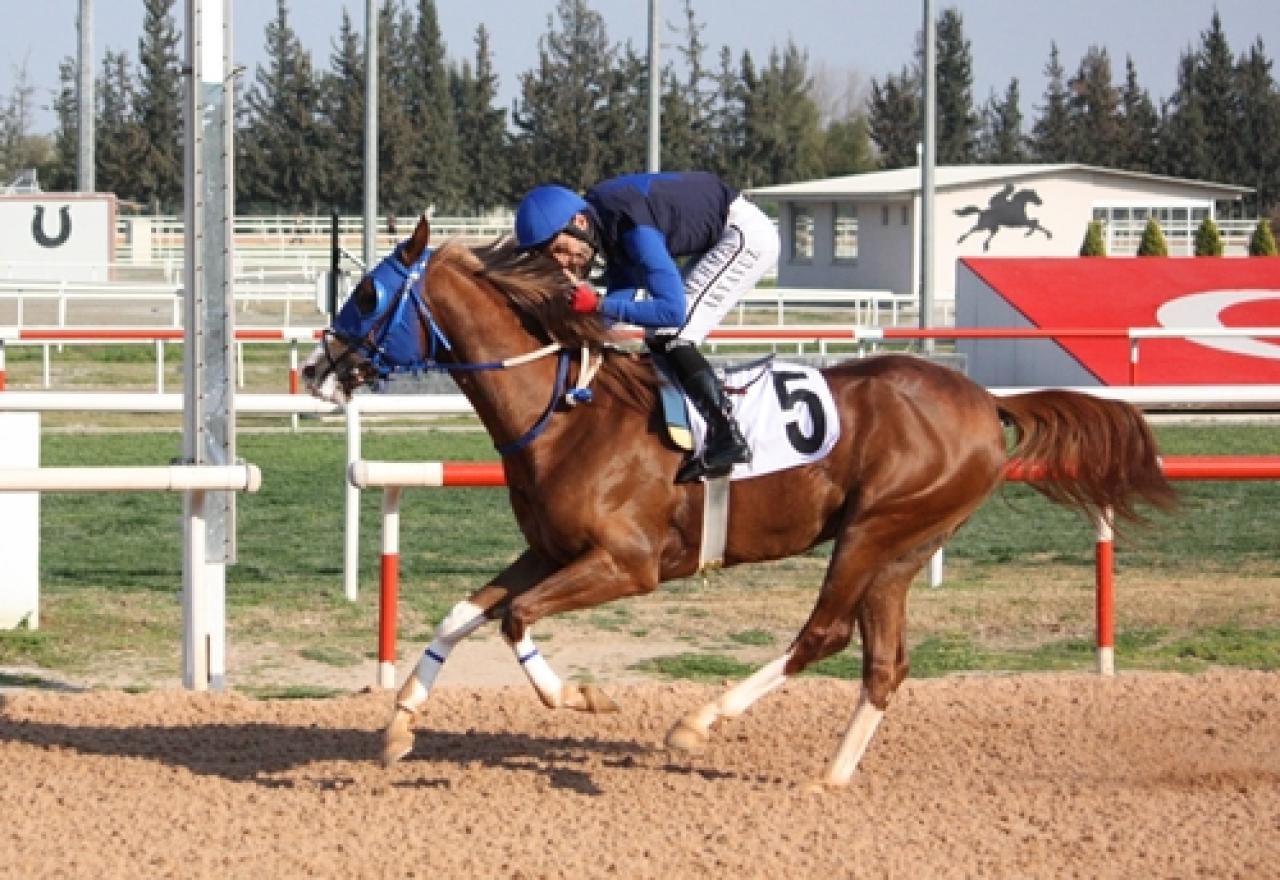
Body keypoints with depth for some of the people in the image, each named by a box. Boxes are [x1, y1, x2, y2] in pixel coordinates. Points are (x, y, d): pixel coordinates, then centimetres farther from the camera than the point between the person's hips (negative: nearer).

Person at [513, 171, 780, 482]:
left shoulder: (634, 230, -31)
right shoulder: (606, 223, -3)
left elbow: (672, 310, -34)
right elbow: (622, 293, 1)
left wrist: (599, 304, -33)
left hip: (748, 233, -10)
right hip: (720, 238, 10)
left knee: (671, 336, -17)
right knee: (658, 339, 9)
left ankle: (727, 439, -20)